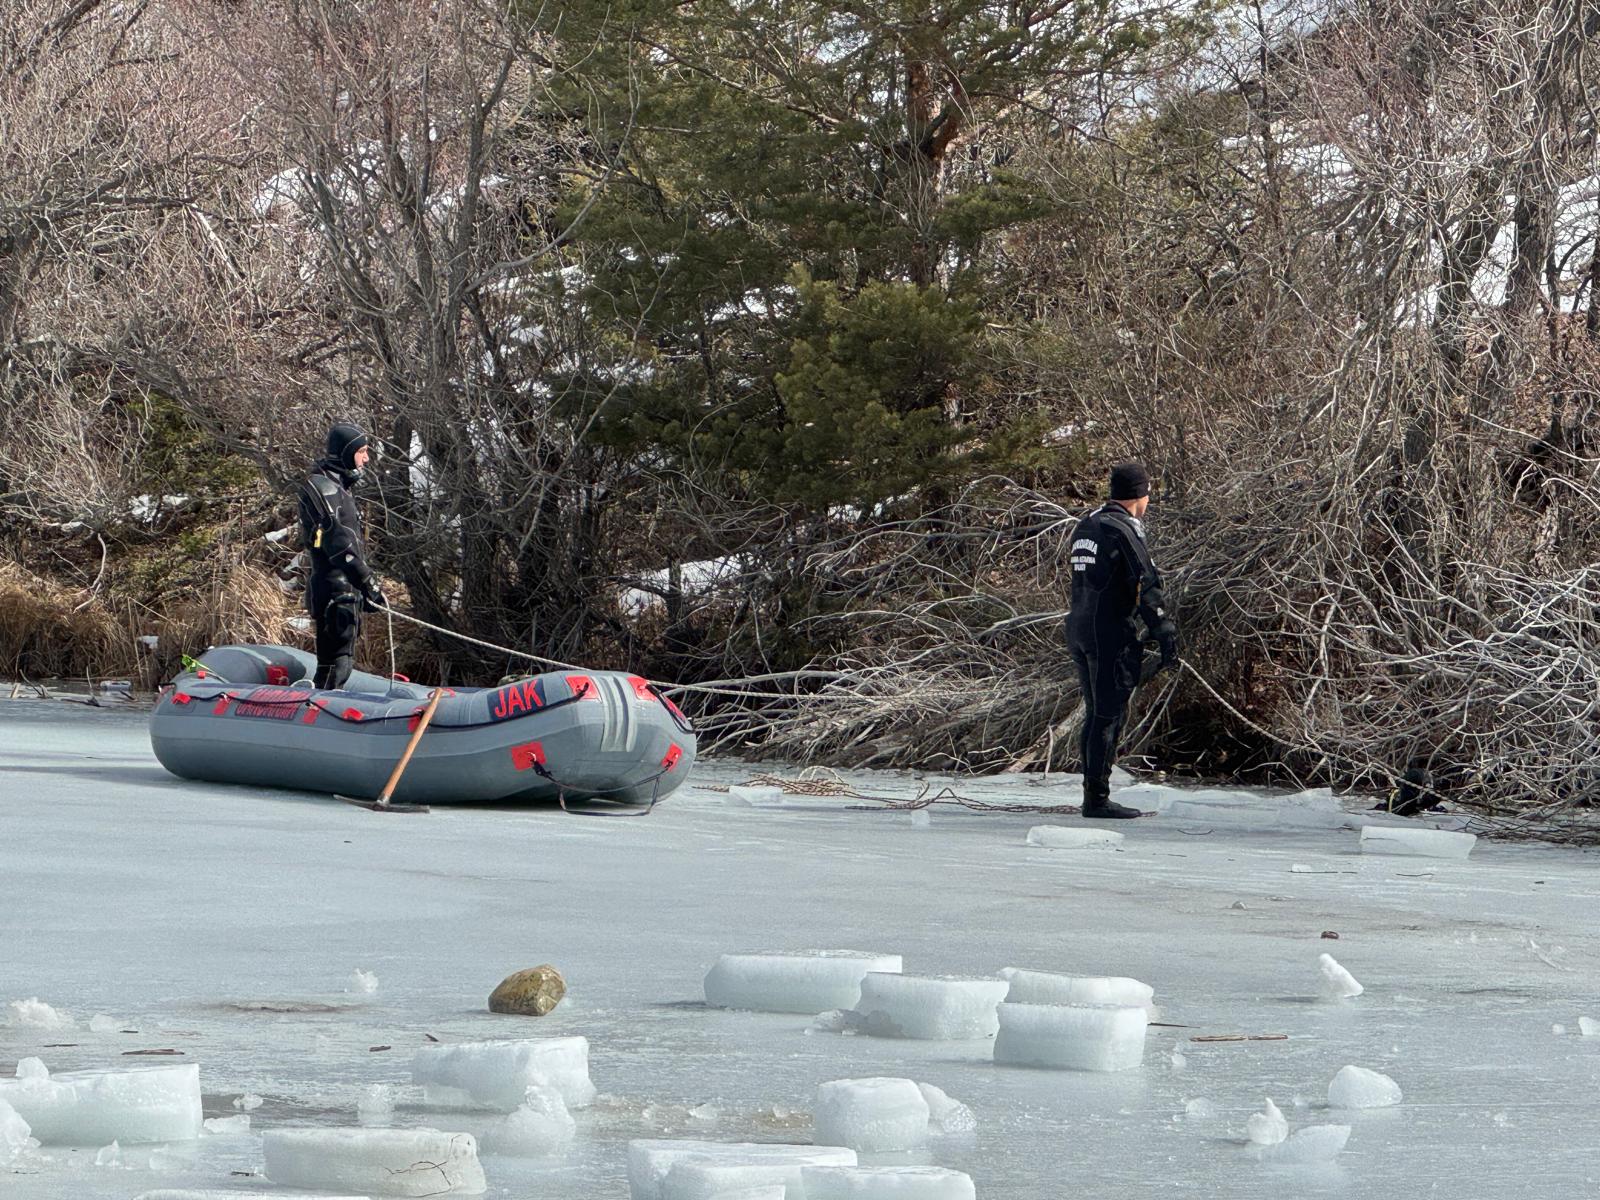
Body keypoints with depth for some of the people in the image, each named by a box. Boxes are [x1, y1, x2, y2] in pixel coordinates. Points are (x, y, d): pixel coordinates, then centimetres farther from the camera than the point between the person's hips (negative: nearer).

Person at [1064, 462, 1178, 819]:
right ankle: (1097, 799, -6)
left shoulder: (1086, 526, 15)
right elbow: (1147, 587, -17)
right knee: (1109, 715, -5)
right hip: (1110, 635, -9)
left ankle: (1092, 793, 17)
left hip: (1078, 629, 9)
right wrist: (1166, 636, -16)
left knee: (1096, 713, 15)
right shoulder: (1123, 531, -13)